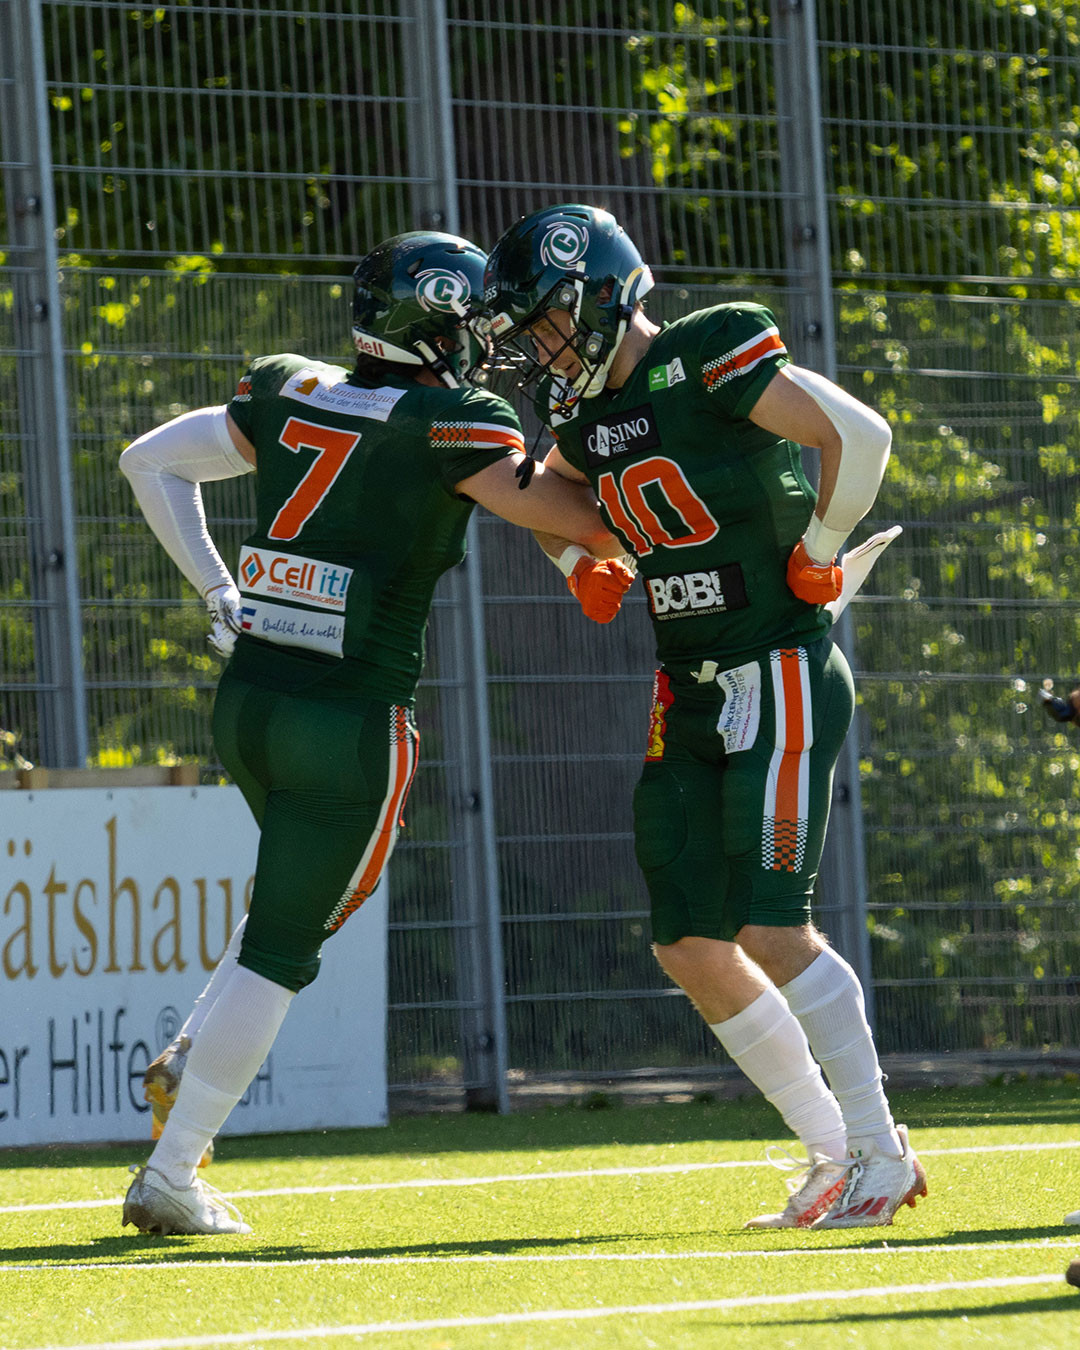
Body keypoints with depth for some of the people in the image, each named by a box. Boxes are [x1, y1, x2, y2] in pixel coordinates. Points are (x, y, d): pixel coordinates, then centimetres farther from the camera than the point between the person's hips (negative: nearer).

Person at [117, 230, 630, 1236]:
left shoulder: (288, 395, 8)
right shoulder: (447, 426, -11)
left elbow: (148, 462, 17)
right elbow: (579, 519, -6)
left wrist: (216, 591, 17)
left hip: (246, 693, 7)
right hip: (349, 717, -7)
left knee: (313, 887, 30)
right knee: (279, 948, 2)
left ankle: (191, 1060, 16)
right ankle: (170, 1177, 1)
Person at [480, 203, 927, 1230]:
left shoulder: (711, 362, -15)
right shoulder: (590, 413, 9)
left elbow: (861, 436, -21)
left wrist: (815, 553, -11)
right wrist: (583, 566, 12)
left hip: (783, 678, -8)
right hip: (690, 696, 8)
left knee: (773, 930, -14)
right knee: (689, 945, 4)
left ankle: (880, 1150, -1)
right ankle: (832, 1153, 14)